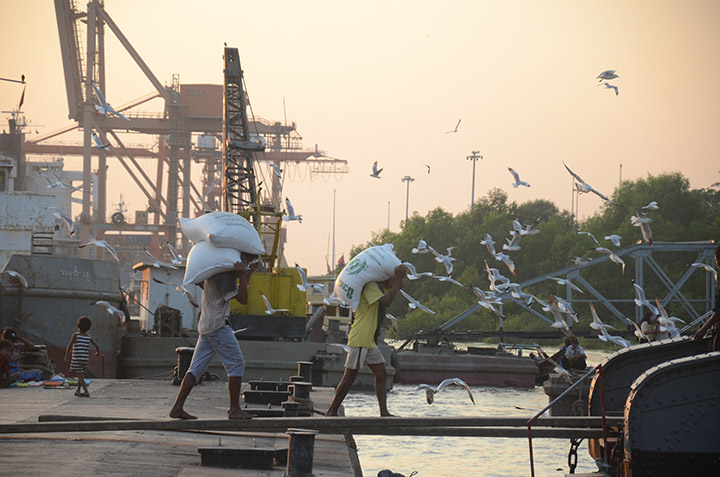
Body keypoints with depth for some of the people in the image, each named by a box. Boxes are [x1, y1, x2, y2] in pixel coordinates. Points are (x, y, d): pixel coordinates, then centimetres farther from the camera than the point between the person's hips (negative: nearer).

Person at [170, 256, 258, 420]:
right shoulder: (223, 275, -14)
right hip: (218, 325, -10)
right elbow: (242, 299, -16)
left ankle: (177, 407, -1)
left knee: (197, 368, 5)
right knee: (236, 364, -3)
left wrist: (248, 273, 33)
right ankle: (234, 409, -2)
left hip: (205, 326, 10)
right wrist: (242, 275, -22)